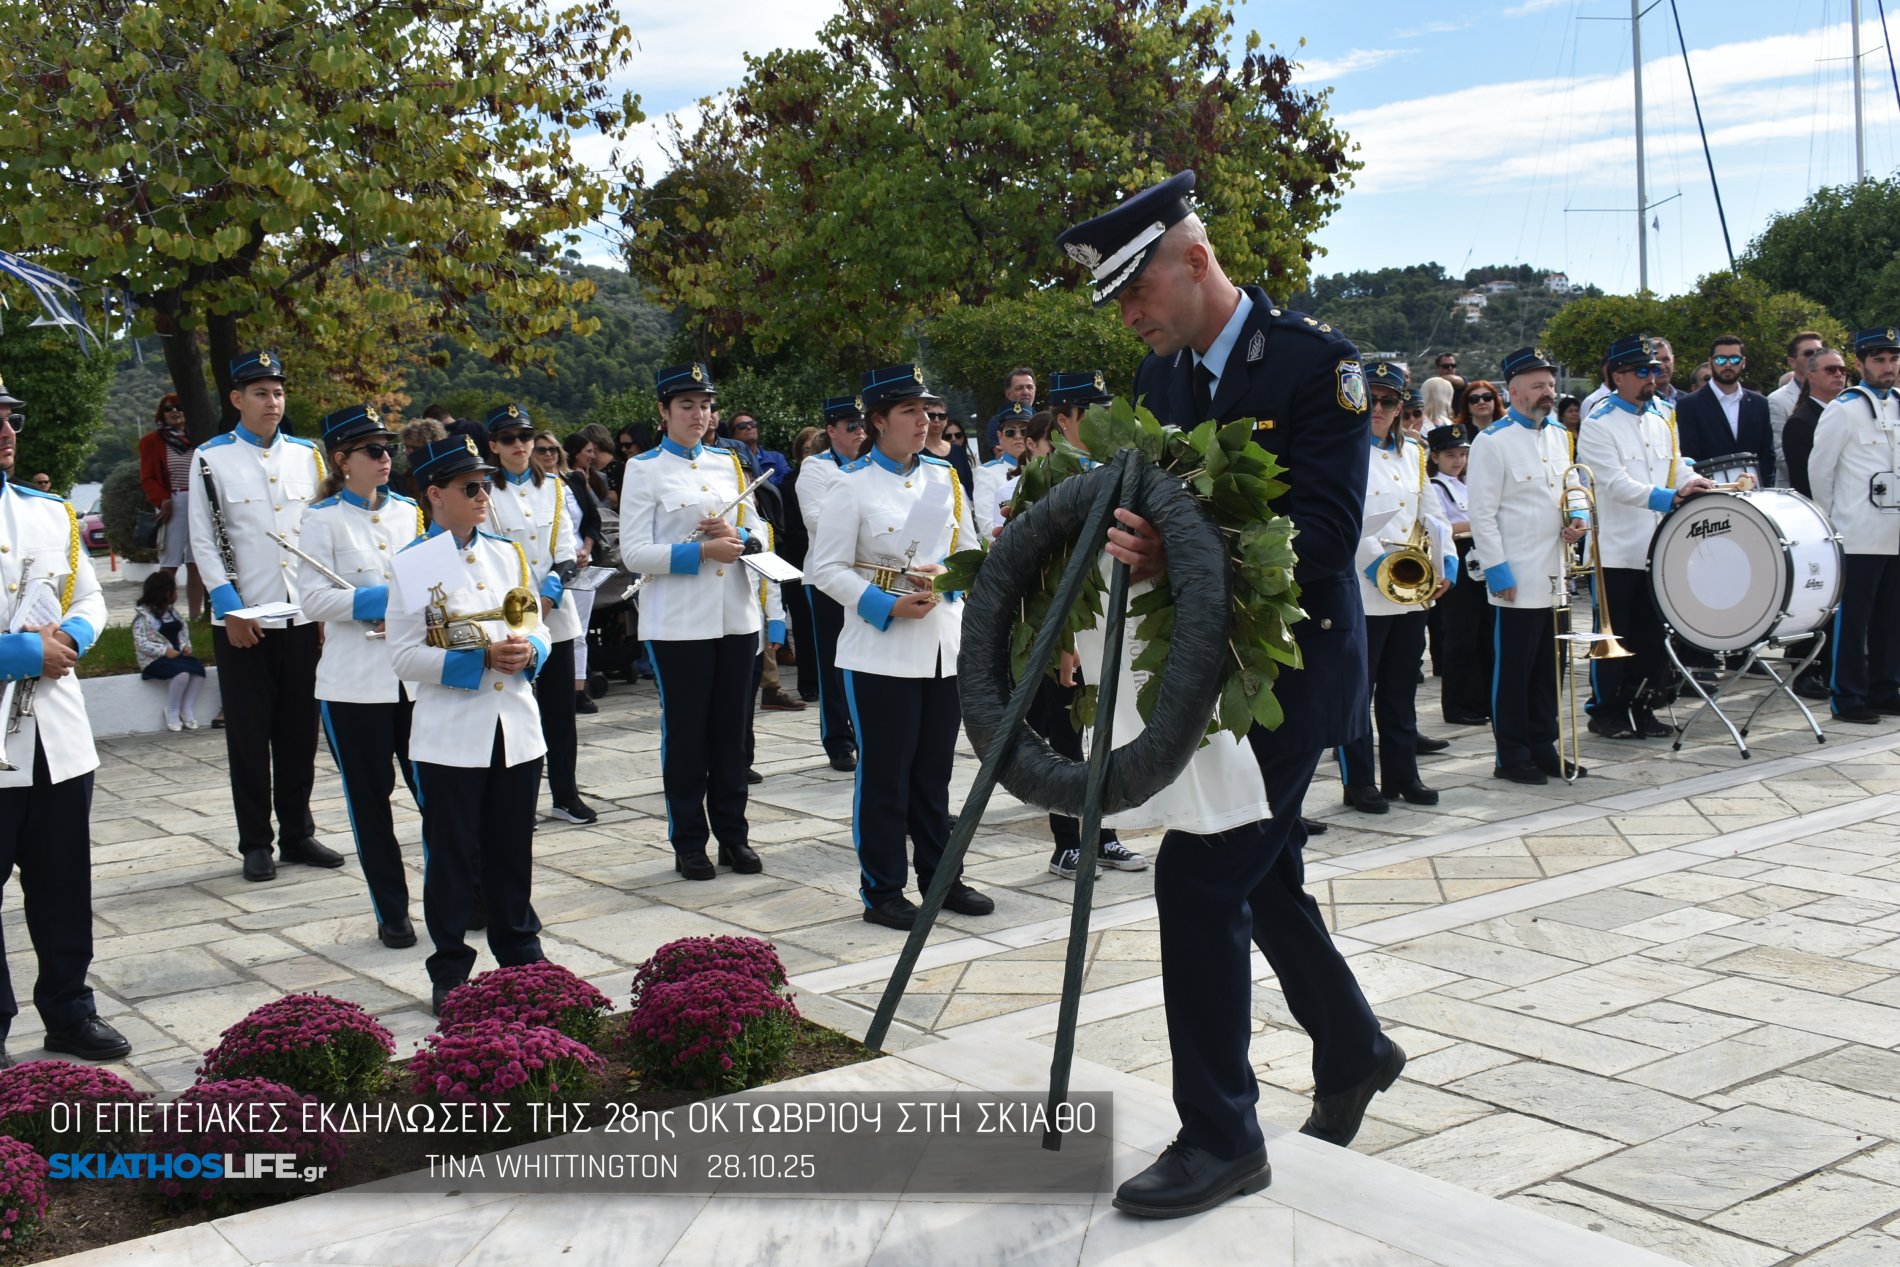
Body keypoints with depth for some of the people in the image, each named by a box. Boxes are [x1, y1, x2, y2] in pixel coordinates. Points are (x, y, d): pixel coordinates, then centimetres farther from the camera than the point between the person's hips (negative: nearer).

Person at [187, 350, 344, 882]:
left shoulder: (307, 455, 8)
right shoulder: (211, 459, -2)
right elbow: (203, 542, -4)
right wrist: (230, 609, -11)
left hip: (304, 618, 3)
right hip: (242, 621, -3)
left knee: (299, 732, 10)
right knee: (249, 736, 4)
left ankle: (297, 833, 21)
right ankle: (255, 844, 13)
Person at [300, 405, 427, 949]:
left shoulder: (408, 511, 11)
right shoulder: (323, 519, -2)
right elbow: (313, 599, -9)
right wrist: (379, 600, -17)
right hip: (354, 683, -3)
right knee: (370, 798, 5)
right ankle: (391, 913, 17)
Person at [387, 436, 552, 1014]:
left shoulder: (508, 553, 10)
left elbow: (538, 628, 13)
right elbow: (405, 656, -10)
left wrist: (529, 652, -10)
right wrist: (480, 660, -19)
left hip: (517, 729, 4)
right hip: (450, 735, -4)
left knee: (514, 852, 12)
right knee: (453, 857, 4)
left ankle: (522, 957, 26)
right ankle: (449, 972, 15)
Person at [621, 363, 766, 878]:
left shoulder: (729, 462, 11)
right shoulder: (644, 468, -1)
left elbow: (757, 533, 15)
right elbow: (634, 552, -8)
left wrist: (737, 538, -9)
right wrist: (702, 551, -18)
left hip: (736, 616, 4)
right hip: (678, 620, -4)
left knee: (731, 729, 9)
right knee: (685, 733, 3)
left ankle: (733, 835, 19)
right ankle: (689, 844, 12)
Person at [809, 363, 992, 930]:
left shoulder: (945, 477, 8)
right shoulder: (853, 485, -6)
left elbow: (969, 551, 13)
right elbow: (827, 569, -9)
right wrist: (888, 606, -18)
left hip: (946, 645, 5)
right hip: (881, 652, -5)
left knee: (935, 771, 13)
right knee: (884, 774, 2)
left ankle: (941, 877, 25)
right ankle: (882, 891, 11)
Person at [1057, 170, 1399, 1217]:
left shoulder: (1314, 360, -14)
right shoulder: (1160, 375, 8)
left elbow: (1324, 533, -22)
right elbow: (1152, 507, 7)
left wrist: (1181, 561, -32)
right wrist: (1126, 540, -18)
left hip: (1291, 664, -8)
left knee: (1198, 875, -12)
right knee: (1260, 873, 18)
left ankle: (1221, 1137, 1)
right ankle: (1352, 1052, 41)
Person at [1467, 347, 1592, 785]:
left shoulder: (1559, 435, 13)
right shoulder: (1492, 442, -10)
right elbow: (1482, 514, -12)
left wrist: (1574, 520, 3)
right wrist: (1497, 570, -15)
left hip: (1555, 576, 7)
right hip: (1516, 580, -7)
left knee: (1548, 667, 12)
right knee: (1513, 669, 1)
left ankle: (1543, 748, 22)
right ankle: (1511, 756, 9)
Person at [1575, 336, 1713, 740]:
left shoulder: (1663, 419, 14)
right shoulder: (1597, 426, -9)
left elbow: (1677, 469, 15)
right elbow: (1617, 484, -18)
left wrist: (1708, 487, -6)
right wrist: (1669, 498, -30)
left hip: (1658, 550, 6)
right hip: (1616, 551, -6)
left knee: (1652, 634, 11)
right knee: (1614, 637, 2)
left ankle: (1640, 708, 22)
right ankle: (1605, 711, 12)